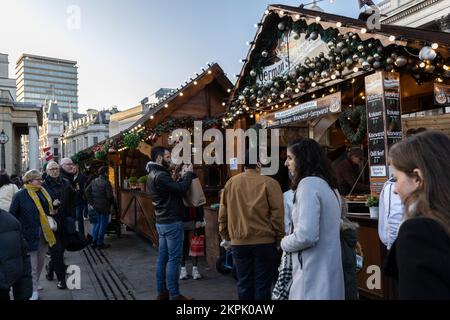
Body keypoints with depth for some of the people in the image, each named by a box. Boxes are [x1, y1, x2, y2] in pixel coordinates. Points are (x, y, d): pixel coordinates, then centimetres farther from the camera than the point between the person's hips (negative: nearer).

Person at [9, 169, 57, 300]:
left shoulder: (43, 192, 5)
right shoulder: (20, 195, -11)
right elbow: (12, 215, -7)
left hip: (44, 233, 6)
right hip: (30, 234, -6)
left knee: (40, 262, 19)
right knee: (32, 264, 1)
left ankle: (35, 283, 38)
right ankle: (34, 290, 15)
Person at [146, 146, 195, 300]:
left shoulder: (152, 175, 13)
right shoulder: (160, 175, -19)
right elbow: (181, 189, -23)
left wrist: (182, 177, 6)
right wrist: (188, 174, -8)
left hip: (162, 222, 10)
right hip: (172, 222, -10)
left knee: (163, 257, 13)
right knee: (174, 259, -3)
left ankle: (162, 292, 22)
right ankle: (174, 295, 4)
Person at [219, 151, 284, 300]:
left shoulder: (231, 182, 5)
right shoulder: (269, 183, -5)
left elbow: (223, 214, 8)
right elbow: (278, 214, -8)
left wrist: (226, 237, 16)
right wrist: (280, 239, 0)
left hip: (239, 241, 3)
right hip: (264, 241, -3)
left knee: (244, 283, 12)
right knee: (262, 283, 6)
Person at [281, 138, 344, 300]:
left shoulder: (308, 184, -17)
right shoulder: (328, 186, 12)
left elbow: (306, 235, -24)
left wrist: (284, 243, -6)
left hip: (314, 274, -9)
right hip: (327, 270, 9)